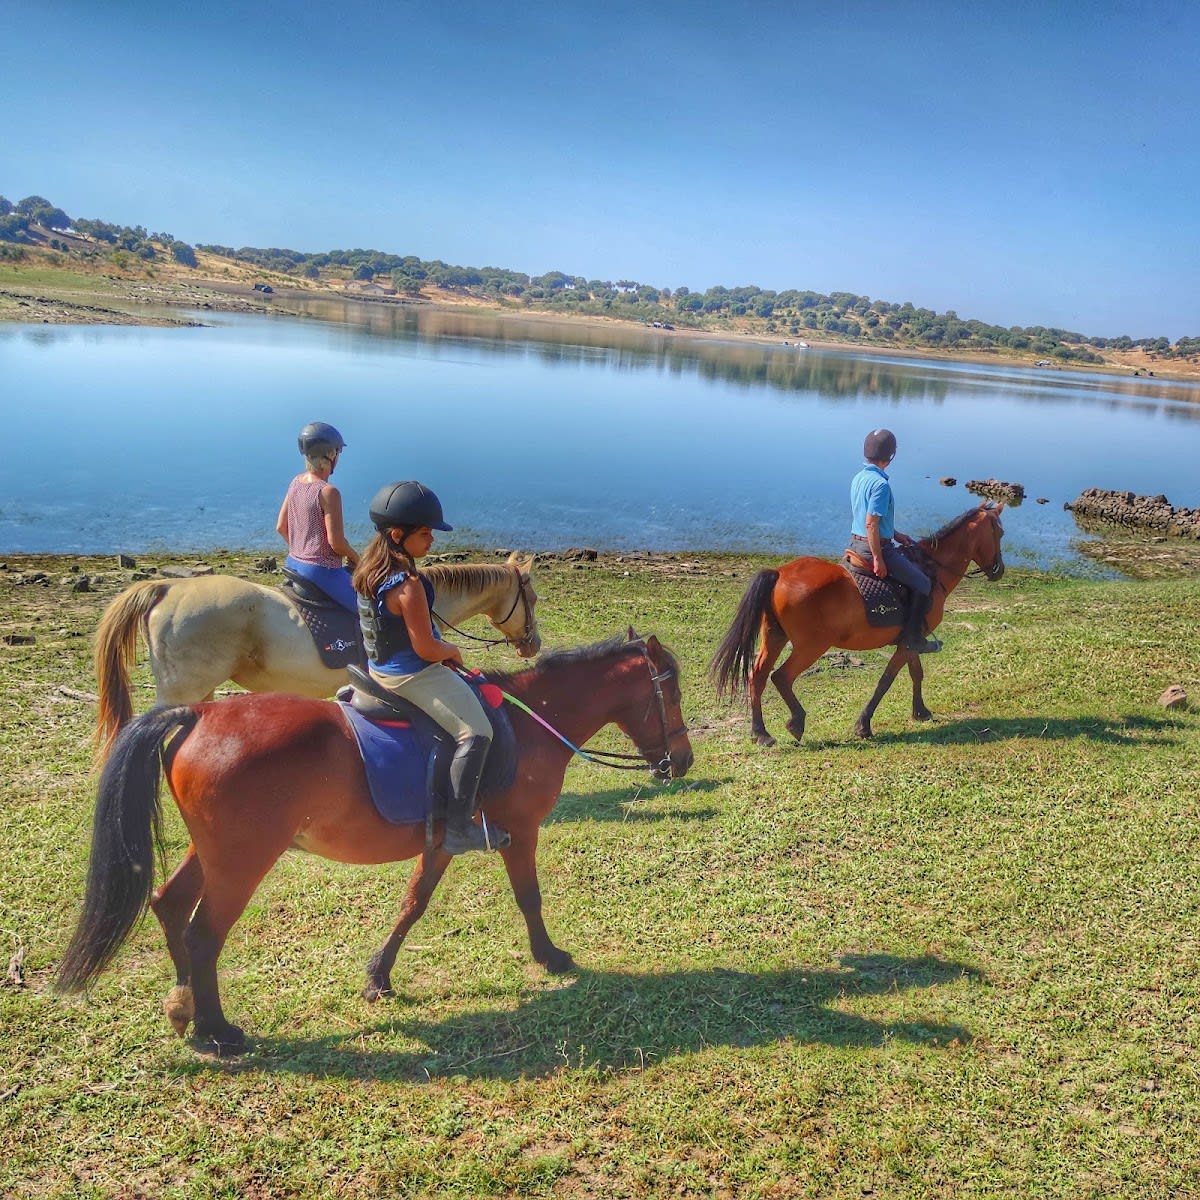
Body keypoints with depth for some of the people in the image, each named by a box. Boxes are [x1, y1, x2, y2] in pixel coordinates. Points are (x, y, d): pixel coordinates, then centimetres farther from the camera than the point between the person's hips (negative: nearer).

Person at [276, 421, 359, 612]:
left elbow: (281, 527, 11)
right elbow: (336, 542, -20)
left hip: (293, 562, 9)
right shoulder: (328, 492, -19)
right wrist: (354, 557, -2)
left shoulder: (296, 483, 4)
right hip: (322, 570, -9)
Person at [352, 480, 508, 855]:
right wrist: (452, 651, -2)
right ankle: (458, 827, -15)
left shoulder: (368, 568, 3)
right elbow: (425, 648, -23)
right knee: (476, 732, -13)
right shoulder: (408, 585, -26)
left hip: (379, 667, 10)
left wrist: (441, 649, 12)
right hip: (413, 675, -10)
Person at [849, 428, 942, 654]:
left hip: (856, 543, 10)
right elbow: (871, 523, -26)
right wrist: (878, 559, -21)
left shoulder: (859, 478, 8)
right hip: (876, 547, -10)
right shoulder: (880, 484, -22)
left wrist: (895, 534, 20)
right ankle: (913, 639, 2)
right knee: (923, 585, 0)